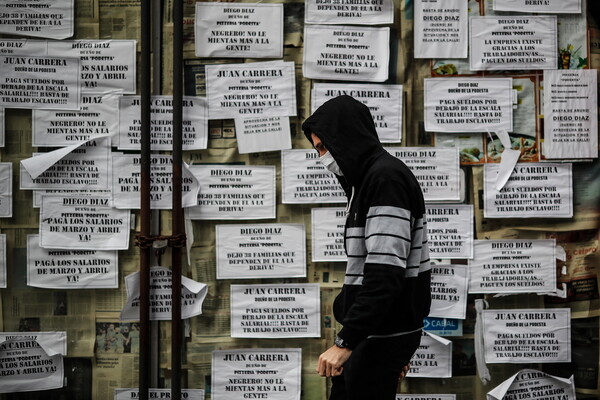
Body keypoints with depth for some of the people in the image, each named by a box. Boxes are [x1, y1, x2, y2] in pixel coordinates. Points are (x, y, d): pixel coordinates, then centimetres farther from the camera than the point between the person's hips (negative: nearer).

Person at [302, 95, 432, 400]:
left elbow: (385, 275, -25)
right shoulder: (368, 179, 16)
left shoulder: (386, 178, -16)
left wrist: (345, 341, -26)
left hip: (381, 337, -10)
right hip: (370, 333, 10)